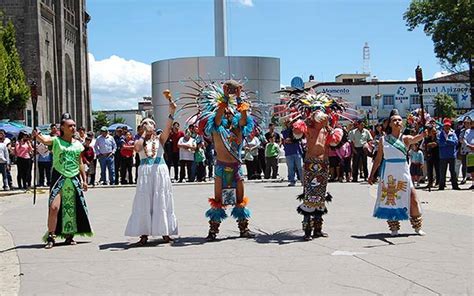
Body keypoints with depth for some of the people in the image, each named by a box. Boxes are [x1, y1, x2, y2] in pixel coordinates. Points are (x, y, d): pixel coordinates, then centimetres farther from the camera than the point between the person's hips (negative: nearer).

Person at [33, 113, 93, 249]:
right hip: (59, 177, -4)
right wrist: (37, 136, -45)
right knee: (54, 207, -13)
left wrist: (84, 180, 13)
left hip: (74, 179, 4)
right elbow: (45, 140, -24)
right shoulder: (56, 141, -2)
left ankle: (69, 235, 19)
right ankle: (51, 237, -5)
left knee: (72, 208, 6)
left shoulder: (78, 144, 10)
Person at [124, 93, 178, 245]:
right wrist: (144, 134, -5)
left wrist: (171, 113, -23)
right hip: (145, 172, 0)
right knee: (144, 201, -2)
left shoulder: (160, 138, 9)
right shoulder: (140, 141, 9)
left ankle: (165, 232, 9)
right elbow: (137, 148, -14)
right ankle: (144, 233, 1)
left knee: (161, 201, 2)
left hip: (160, 171, 0)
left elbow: (168, 128, -9)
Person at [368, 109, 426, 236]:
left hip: (403, 173, 0)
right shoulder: (383, 140, 2)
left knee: (412, 199, 1)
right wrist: (372, 174, 6)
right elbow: (378, 159, 7)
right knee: (390, 200, 2)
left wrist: (424, 133, -45)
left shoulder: (405, 139, 0)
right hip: (388, 174, 0)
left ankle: (417, 226, 17)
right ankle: (394, 227, 15)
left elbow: (415, 139, -24)